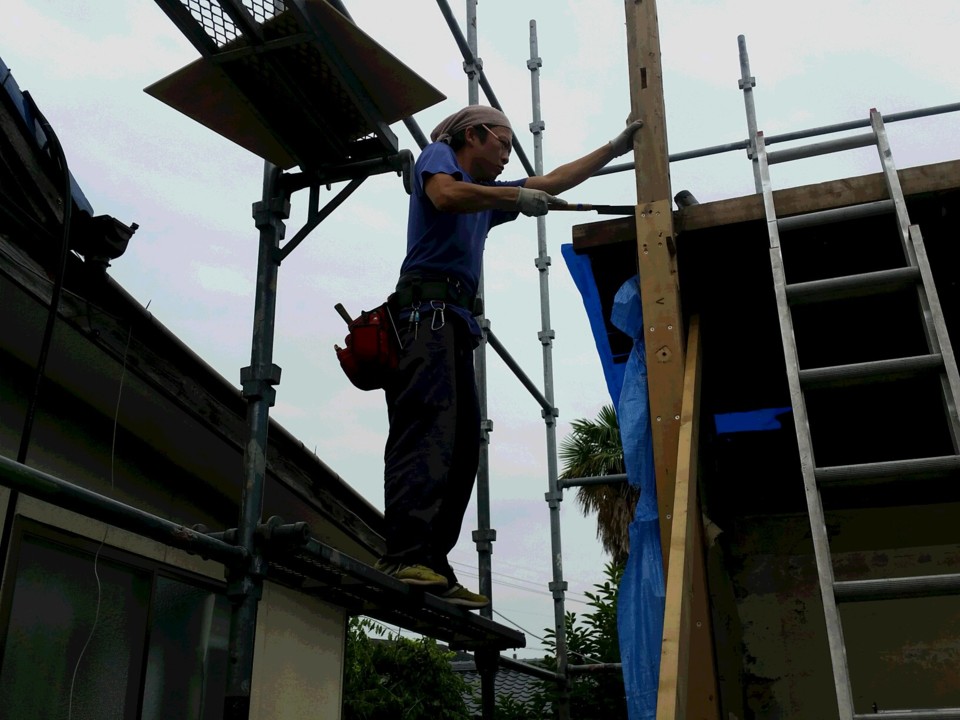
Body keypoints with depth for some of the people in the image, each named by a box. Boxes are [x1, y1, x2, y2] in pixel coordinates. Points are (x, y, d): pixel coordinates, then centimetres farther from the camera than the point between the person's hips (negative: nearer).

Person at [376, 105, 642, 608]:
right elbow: (445, 195, -11)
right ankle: (406, 556, -31)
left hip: (455, 320, 9)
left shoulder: (487, 194, 34)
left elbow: (553, 182, 37)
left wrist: (617, 147, 39)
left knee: (462, 445, -3)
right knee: (428, 431, -23)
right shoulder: (438, 156, 13)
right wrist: (516, 197, -3)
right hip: (429, 306, -9)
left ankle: (432, 567, -7)